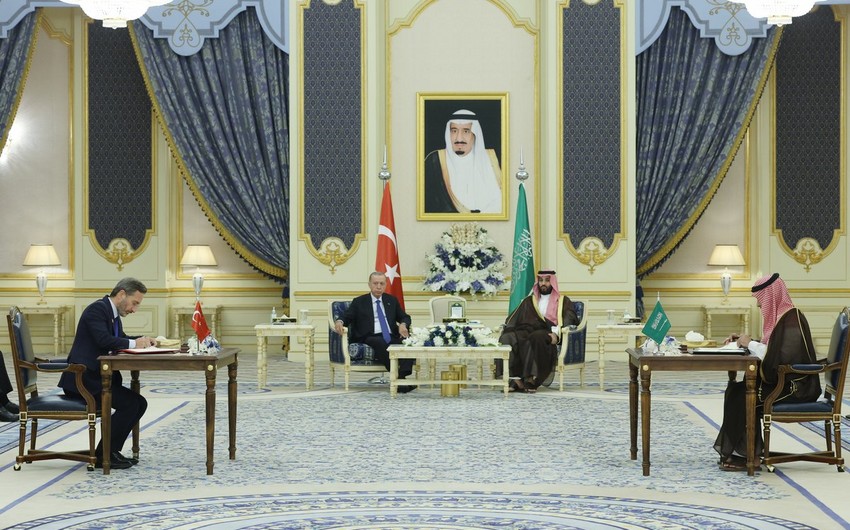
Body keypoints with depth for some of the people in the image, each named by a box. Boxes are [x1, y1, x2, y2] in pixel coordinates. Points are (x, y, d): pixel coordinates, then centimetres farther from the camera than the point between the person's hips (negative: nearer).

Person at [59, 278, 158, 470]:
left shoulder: (114, 314, 16)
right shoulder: (97, 309, -14)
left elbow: (120, 339, 26)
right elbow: (104, 340, -27)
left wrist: (142, 340, 6)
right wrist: (133, 343, -17)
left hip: (96, 377, 10)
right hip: (82, 378, -10)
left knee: (140, 403, 3)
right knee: (130, 403, -19)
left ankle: (111, 451, 6)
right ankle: (102, 455, -10)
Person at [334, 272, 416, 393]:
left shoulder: (392, 300, 23)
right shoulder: (359, 302, 14)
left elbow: (405, 317, 22)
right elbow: (346, 317, 5)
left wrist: (403, 324, -3)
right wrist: (339, 322, -20)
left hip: (391, 337, 3)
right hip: (371, 339, -3)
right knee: (381, 343, -40)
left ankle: (403, 376, -44)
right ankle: (397, 377, -42)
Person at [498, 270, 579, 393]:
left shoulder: (563, 301, 18)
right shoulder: (529, 301, 29)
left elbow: (569, 321, 1)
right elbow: (513, 319, 19)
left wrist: (556, 333, -18)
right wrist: (506, 329, -4)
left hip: (547, 334, -3)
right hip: (527, 331, 3)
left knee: (536, 338, -40)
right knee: (507, 338, -30)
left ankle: (530, 379, -42)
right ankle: (516, 379, -40)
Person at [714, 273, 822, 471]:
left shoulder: (791, 319, -18)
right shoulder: (782, 316, 13)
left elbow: (781, 357, -27)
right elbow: (770, 348, 24)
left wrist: (750, 344, -16)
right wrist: (745, 341, 10)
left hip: (795, 387, -10)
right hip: (786, 381, 10)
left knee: (741, 395, -15)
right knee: (735, 391, 0)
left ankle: (745, 455, -6)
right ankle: (737, 451, 1)